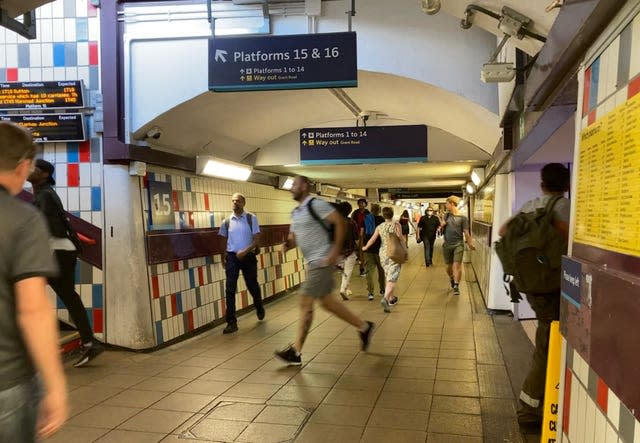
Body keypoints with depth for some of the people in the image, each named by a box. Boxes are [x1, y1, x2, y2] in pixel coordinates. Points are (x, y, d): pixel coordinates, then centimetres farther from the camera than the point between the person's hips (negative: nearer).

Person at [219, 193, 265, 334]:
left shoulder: (252, 218, -4)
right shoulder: (226, 221, 2)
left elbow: (257, 240, -7)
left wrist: (245, 251, -19)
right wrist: (223, 257, 8)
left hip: (248, 256, -1)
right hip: (232, 257, 1)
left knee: (252, 286, 14)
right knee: (230, 289, -6)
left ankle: (259, 309, 43)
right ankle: (231, 322, -1)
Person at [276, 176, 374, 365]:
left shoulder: (316, 204, -13)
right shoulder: (295, 212, 15)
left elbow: (340, 222, -18)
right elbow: (294, 236, 20)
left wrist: (335, 250, -21)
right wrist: (288, 244, -3)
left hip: (322, 261, -10)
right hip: (312, 262, 10)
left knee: (305, 303, -7)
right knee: (327, 301, 15)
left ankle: (296, 351, 2)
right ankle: (364, 327, 29)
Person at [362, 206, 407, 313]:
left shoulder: (379, 227, 3)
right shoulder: (396, 225, -7)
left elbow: (372, 239, 7)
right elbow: (401, 238, -13)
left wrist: (365, 247, 23)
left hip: (383, 253, 4)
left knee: (388, 277, 20)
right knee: (392, 279, -7)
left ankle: (391, 298, 31)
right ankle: (385, 298, -27)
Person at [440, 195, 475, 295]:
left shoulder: (463, 218, -4)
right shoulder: (447, 215, 10)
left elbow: (466, 232, -5)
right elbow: (442, 226, 19)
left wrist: (470, 244, -9)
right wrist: (442, 225, -4)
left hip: (458, 244, -4)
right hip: (447, 245, 4)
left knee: (457, 265, -15)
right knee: (449, 266, 11)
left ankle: (456, 286, -13)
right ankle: (452, 279, 38)